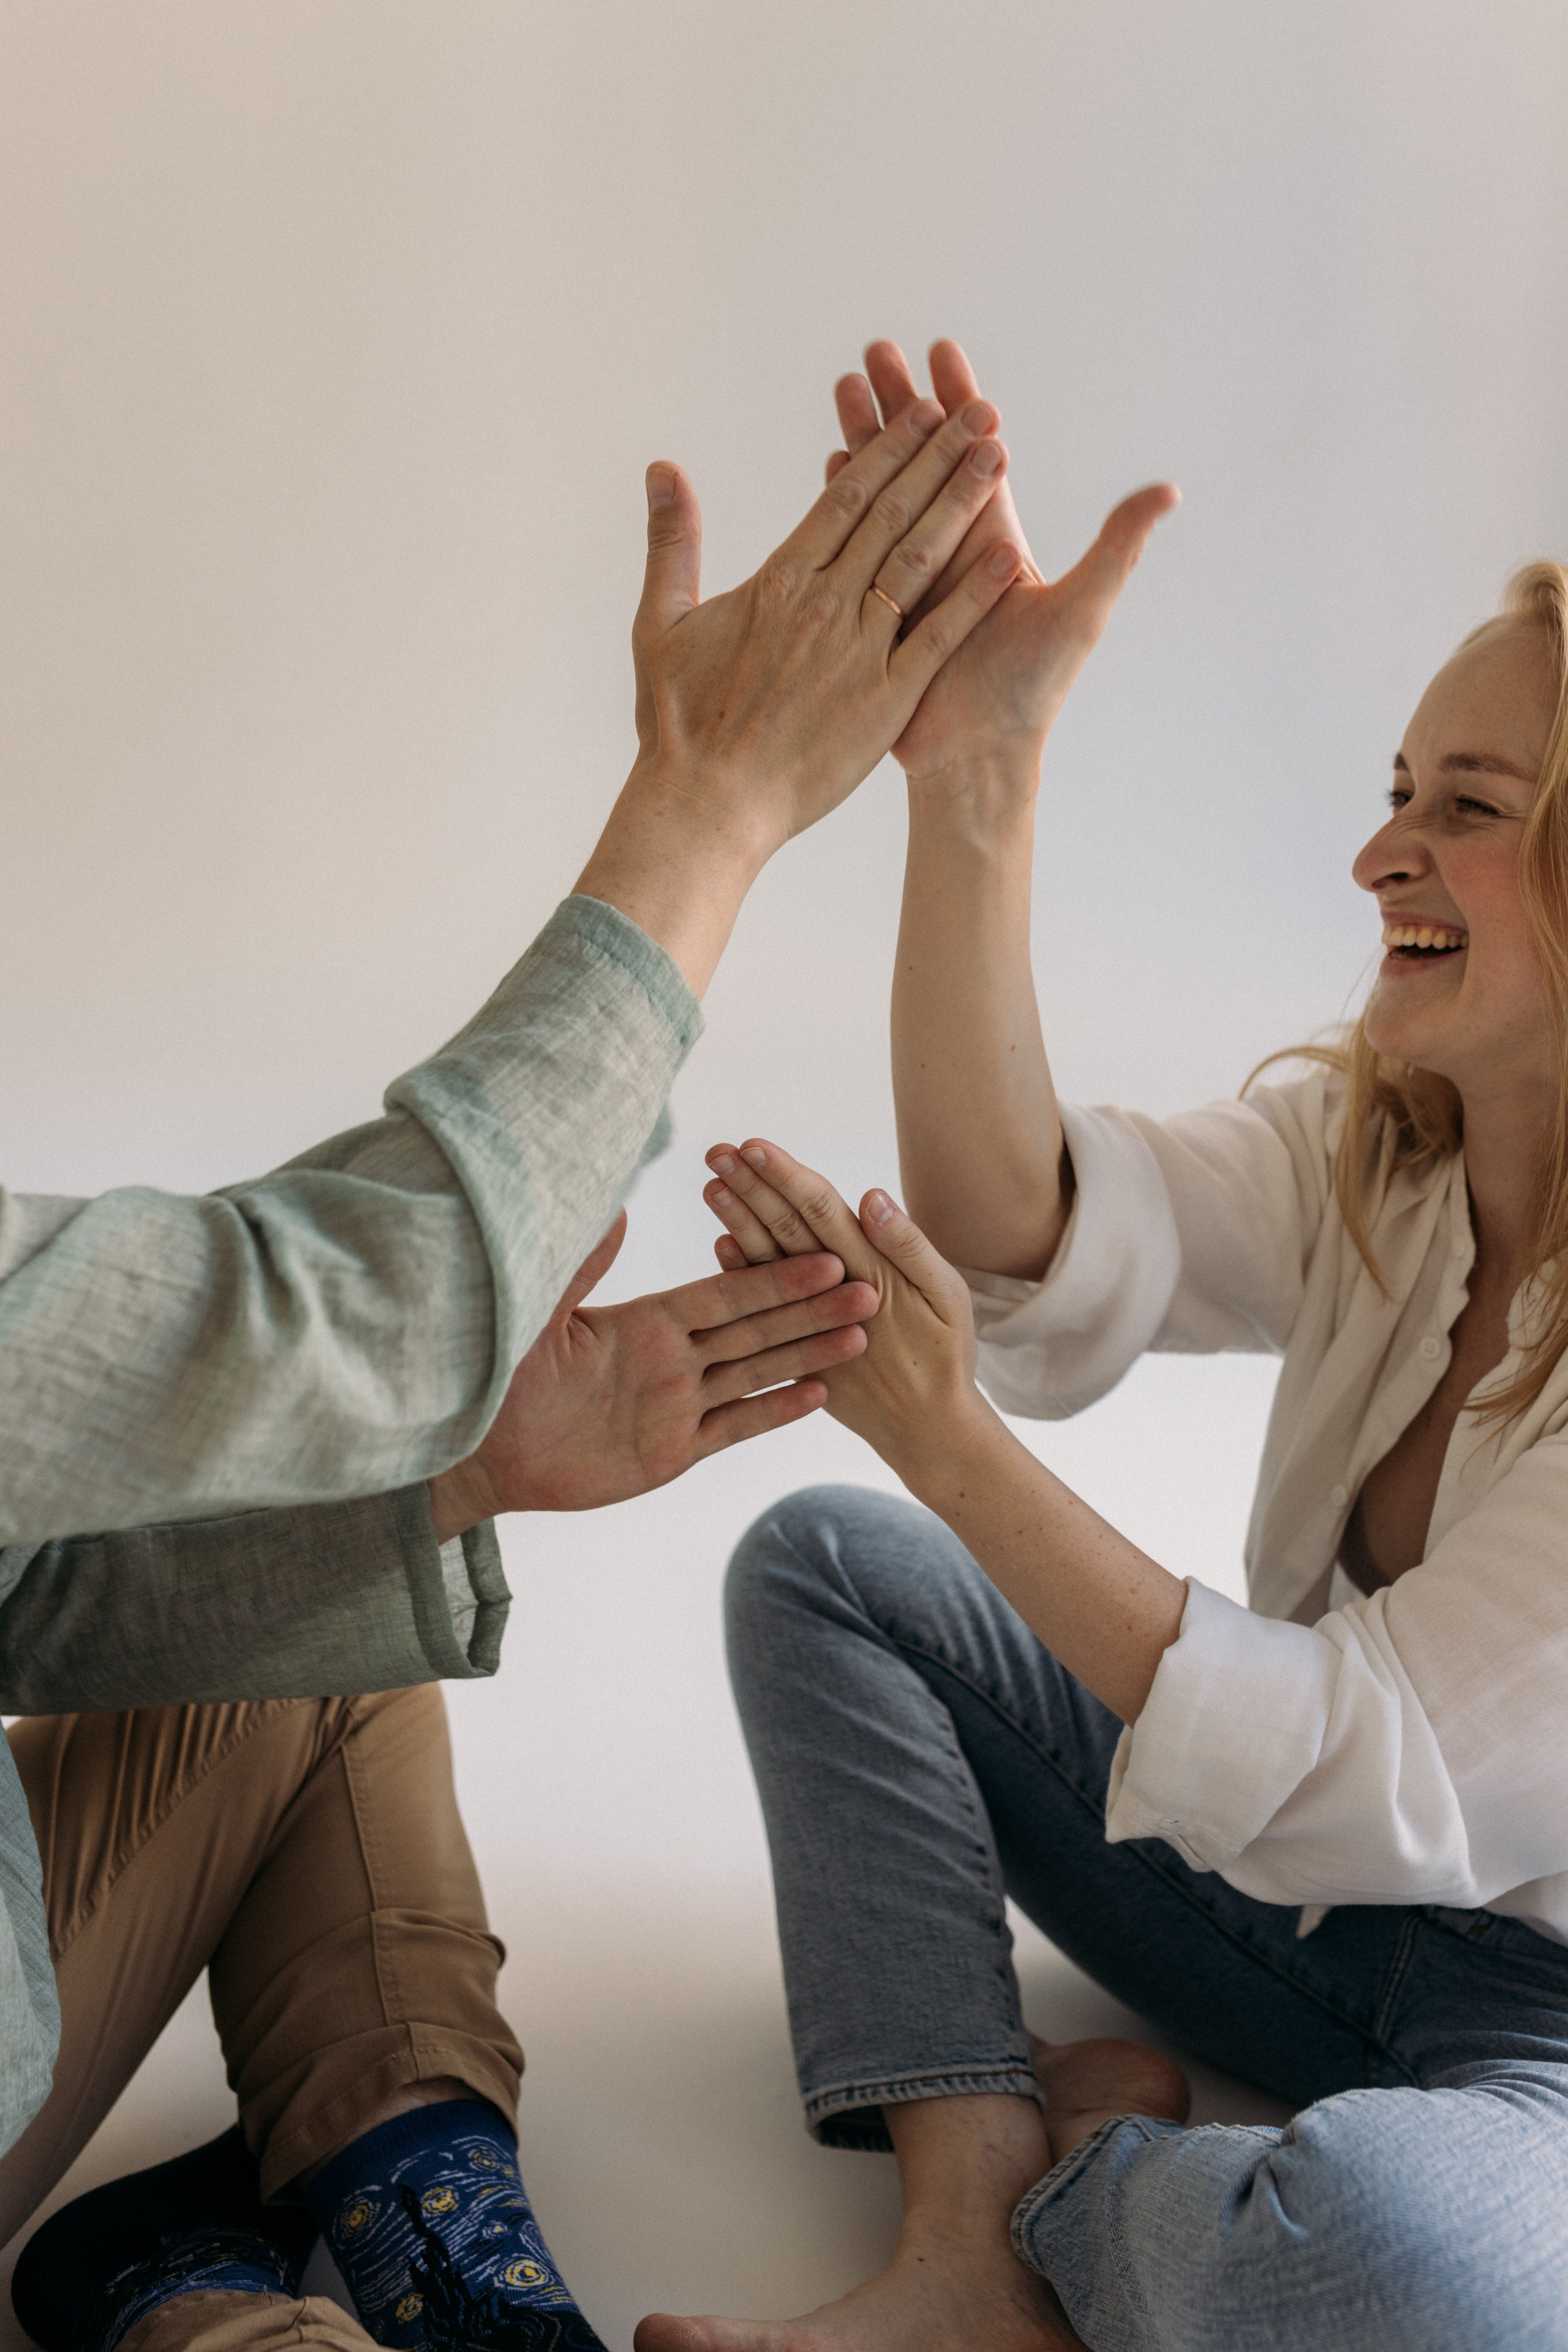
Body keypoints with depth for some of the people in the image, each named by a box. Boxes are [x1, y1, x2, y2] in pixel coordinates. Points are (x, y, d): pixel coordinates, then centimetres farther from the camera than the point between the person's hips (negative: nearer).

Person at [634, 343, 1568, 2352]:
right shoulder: (1368, 1154, -4)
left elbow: (1386, 1777, -28)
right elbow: (1033, 1234, -23)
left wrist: (947, 1434, -34)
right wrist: (975, 782, -34)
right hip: (1317, 1890, 7)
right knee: (819, 1562, 1)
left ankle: (1085, 2170, -3)